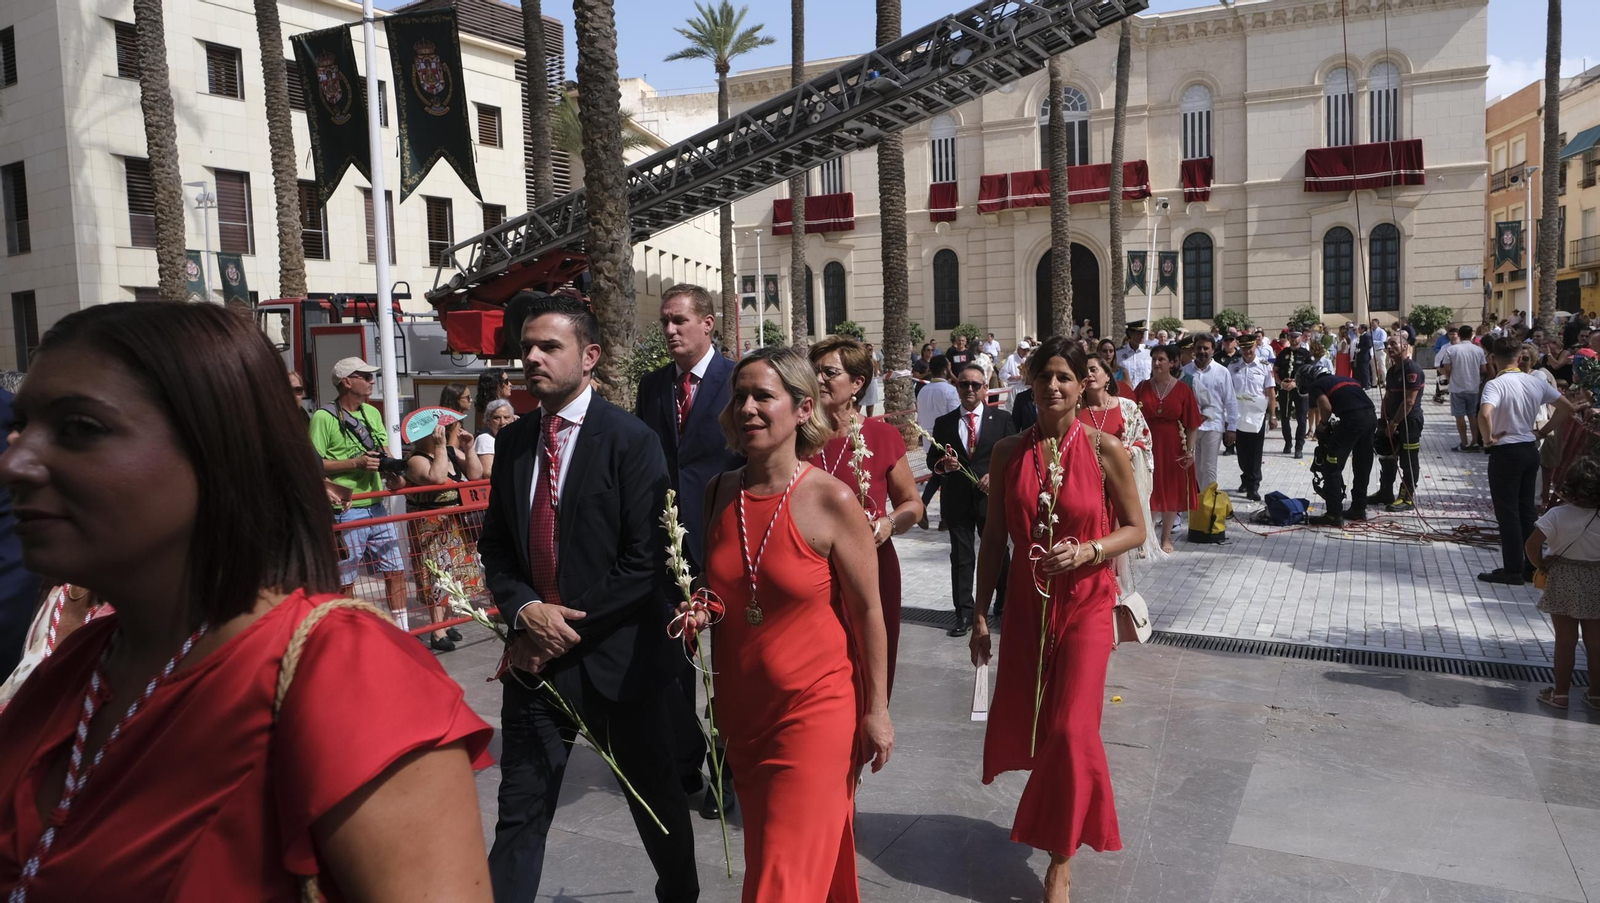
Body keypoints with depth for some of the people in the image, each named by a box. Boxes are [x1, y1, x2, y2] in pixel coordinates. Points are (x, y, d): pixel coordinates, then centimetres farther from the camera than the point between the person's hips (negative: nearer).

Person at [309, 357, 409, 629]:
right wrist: (356, 463, -18)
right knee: (344, 581, 1)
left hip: (376, 507, 7)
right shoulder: (323, 417, -9)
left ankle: (402, 630, 22)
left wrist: (390, 464, -4)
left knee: (395, 569, 10)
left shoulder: (372, 413, 13)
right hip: (345, 511, -7)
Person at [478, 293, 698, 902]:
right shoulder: (513, 441, 5)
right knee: (521, 807, 7)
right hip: (535, 655, 4)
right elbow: (495, 547, 9)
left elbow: (645, 562, -16)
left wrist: (569, 629, -16)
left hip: (616, 658, -3)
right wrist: (526, 610, -10)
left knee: (653, 795, 17)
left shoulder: (631, 440, -12)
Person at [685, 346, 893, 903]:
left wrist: (877, 709, -7)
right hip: (740, 707, 6)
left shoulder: (832, 500, -15)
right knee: (765, 854, 21)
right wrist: (698, 613, -8)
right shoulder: (720, 495, -1)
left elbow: (868, 610, -9)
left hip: (814, 708, -5)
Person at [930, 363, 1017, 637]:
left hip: (991, 497, -1)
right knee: (961, 558, 5)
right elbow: (932, 459, 8)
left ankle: (1005, 606, 27)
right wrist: (943, 465, -14)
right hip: (957, 501, 1)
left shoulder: (1001, 419, 3)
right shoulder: (944, 423, 6)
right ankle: (964, 614, 12)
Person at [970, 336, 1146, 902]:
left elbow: (1135, 529, -1)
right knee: (1022, 723, 11)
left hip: (1085, 605, -3)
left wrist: (1087, 551, -21)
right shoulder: (1009, 452, -1)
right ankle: (1045, 814, 42)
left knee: (1071, 728, -5)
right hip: (1026, 604, 3)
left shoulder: (1104, 449, -9)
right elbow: (994, 538, 4)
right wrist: (980, 614, 5)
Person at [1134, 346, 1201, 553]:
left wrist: (1190, 450, -11)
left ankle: (1166, 538, 20)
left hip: (1173, 448, -1)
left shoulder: (1183, 389, -3)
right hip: (1148, 445, 1)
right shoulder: (1143, 387, 2)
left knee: (1171, 491, 8)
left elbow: (1192, 424, -4)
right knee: (1148, 491, 3)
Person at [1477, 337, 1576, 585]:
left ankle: (1513, 570, 5)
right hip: (1530, 450, 7)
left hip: (1505, 453, -6)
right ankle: (1531, 567, 20)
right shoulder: (1535, 381, 4)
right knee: (1526, 511, 15)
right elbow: (1567, 408, 12)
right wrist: (1544, 432, 13)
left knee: (1507, 512, 1)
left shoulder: (1496, 384, -17)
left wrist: (1488, 437, -18)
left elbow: (1484, 414, -35)